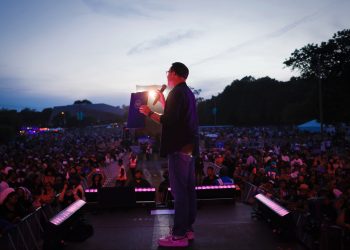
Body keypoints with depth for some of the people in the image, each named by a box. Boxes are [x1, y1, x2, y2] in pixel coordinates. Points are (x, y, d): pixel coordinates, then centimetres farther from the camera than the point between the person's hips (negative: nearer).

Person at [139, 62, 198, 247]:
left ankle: (179, 235, -2)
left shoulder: (176, 93, -12)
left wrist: (149, 113, -10)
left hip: (179, 147, -10)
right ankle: (188, 229, 21)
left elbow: (169, 121, -21)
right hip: (189, 146, 10)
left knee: (179, 190, -7)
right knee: (188, 189, 12)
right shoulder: (187, 92, 18)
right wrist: (163, 101, 23)